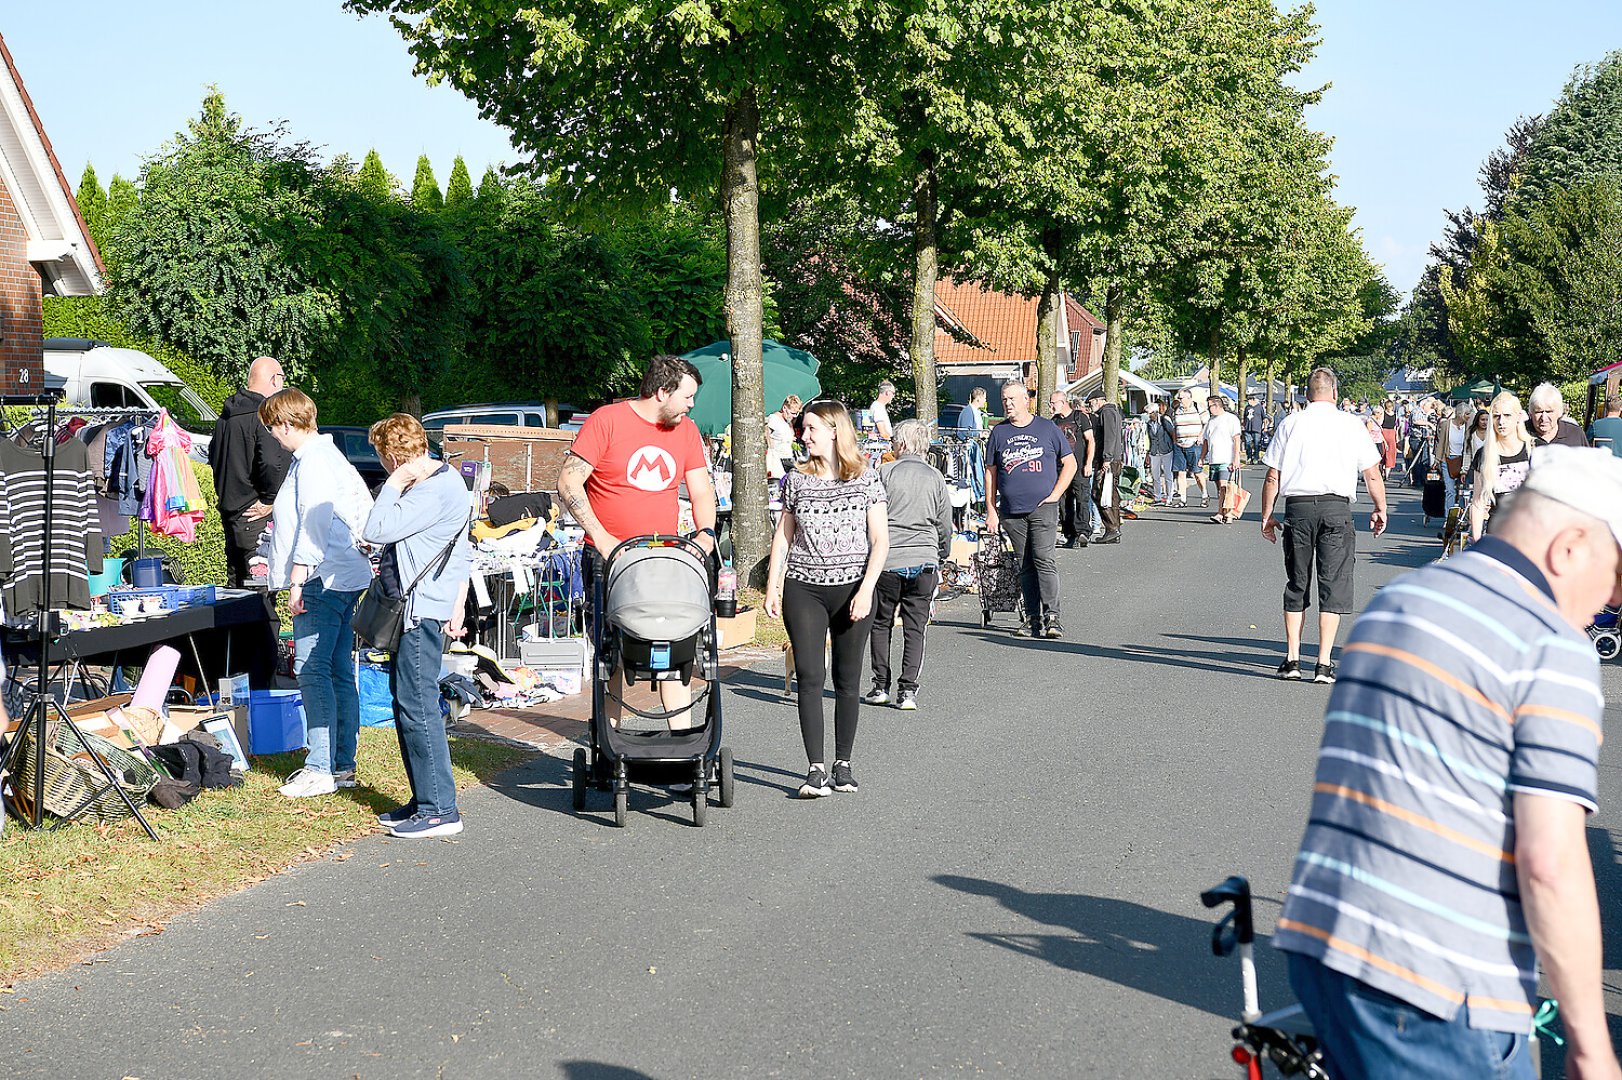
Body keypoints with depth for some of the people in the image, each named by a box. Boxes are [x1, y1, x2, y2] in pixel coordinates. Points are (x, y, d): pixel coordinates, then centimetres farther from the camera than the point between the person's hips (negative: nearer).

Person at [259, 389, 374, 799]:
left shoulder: (313, 460, -11)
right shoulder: (326, 454, 19)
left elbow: (314, 523, -19)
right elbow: (364, 501, 25)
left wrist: (297, 579, -20)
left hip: (323, 580, -11)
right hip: (345, 579, 11)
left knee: (312, 670, -11)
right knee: (339, 672, 10)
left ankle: (321, 769, -12)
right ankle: (342, 765, 13)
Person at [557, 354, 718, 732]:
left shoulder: (686, 431, 11)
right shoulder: (607, 420, -5)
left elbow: (701, 491, 13)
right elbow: (568, 484, -8)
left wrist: (706, 532, -7)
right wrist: (602, 539, -15)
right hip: (608, 558, -4)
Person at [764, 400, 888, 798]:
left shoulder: (866, 480, 0)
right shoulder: (797, 480, 7)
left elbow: (880, 541, -2)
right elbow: (783, 536, 13)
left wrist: (866, 590, -12)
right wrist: (772, 587, 6)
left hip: (852, 589, -1)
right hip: (803, 589, 1)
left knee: (847, 679, 5)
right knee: (809, 676, -8)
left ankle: (842, 764, 15)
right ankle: (816, 769, -8)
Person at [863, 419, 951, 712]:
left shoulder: (885, 473, -3)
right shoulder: (936, 478, 5)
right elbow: (945, 526, 9)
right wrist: (940, 560, 23)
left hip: (887, 560, -2)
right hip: (924, 559, 2)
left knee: (881, 624, 13)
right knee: (915, 628, 5)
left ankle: (881, 686, 14)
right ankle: (908, 690, -1)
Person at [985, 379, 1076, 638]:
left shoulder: (1047, 429, 5)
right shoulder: (998, 433, 11)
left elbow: (1069, 463, 9)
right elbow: (990, 473, 13)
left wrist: (1054, 495, -2)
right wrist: (991, 510, 5)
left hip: (1042, 508, -3)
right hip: (1011, 512, 3)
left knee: (1044, 560, -13)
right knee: (1025, 566, 5)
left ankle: (1051, 616, -14)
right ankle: (1032, 619, 9)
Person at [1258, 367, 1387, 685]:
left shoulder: (1289, 424, 6)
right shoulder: (1351, 424, 3)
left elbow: (1272, 477, 4)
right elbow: (1372, 474, 4)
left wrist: (1266, 515, 12)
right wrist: (1380, 510, 16)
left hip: (1297, 507, 2)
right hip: (1336, 508, -2)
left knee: (1296, 584, 11)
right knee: (1333, 586, 2)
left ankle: (1292, 659, 11)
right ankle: (1324, 664, -2)